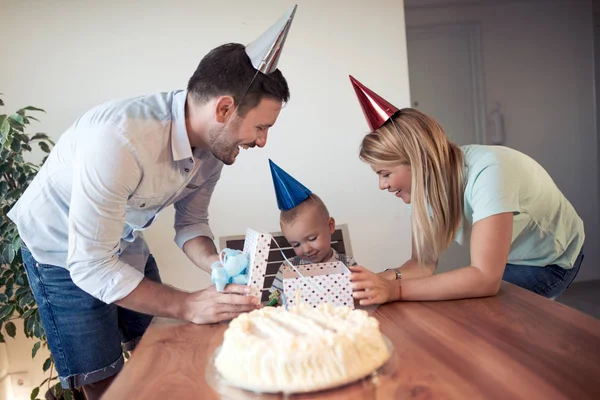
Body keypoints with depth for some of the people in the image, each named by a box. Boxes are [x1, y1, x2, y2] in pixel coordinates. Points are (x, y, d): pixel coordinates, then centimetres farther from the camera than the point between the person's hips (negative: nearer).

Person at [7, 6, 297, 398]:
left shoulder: (214, 142, -16)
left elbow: (190, 223, -4)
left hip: (124, 244, 6)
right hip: (63, 251, -6)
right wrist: (189, 305, -34)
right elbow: (90, 266, -33)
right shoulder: (118, 138, -39)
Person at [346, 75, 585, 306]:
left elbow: (485, 279, -43)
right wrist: (378, 280, -36)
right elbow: (424, 262, -17)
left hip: (548, 260, -6)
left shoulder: (486, 172, -38)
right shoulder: (426, 181, -16)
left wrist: (395, 290, -46)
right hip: (499, 258, 6)